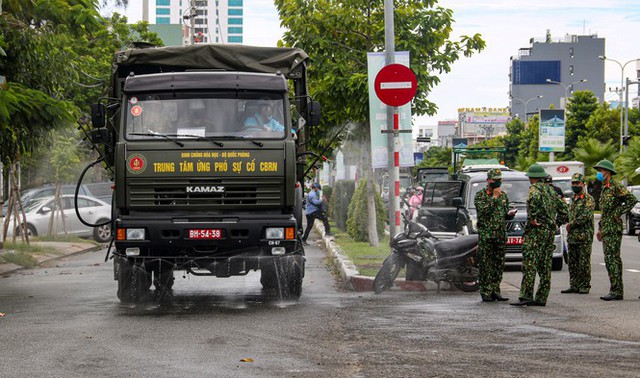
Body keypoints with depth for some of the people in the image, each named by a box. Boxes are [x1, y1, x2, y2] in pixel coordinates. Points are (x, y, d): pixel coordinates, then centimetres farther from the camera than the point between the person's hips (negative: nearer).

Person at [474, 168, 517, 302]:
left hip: (501, 235, 5)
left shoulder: (503, 196, 16)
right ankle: (486, 292, -2)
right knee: (485, 265, -5)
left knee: (499, 265, 6)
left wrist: (510, 214, 1)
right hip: (485, 235, -5)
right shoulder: (480, 195, -1)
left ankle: (495, 291, 12)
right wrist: (494, 198, -17)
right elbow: (483, 210, -17)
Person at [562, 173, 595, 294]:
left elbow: (585, 216, -17)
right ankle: (574, 285, 14)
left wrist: (571, 224, -11)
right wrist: (569, 226, 9)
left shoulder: (588, 199, -7)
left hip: (584, 236, -8)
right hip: (572, 236, 8)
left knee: (584, 262, -5)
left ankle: (585, 286, -1)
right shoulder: (573, 199, 18)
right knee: (573, 263, 9)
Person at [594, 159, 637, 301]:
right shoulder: (604, 189, 20)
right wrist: (600, 228, 24)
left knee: (612, 259, -13)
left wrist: (618, 213, -17)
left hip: (613, 228, -10)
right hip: (606, 230, 10)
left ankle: (616, 291, -14)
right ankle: (616, 290, 13)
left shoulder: (616, 187, -10)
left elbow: (632, 200, -19)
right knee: (610, 260, 9)